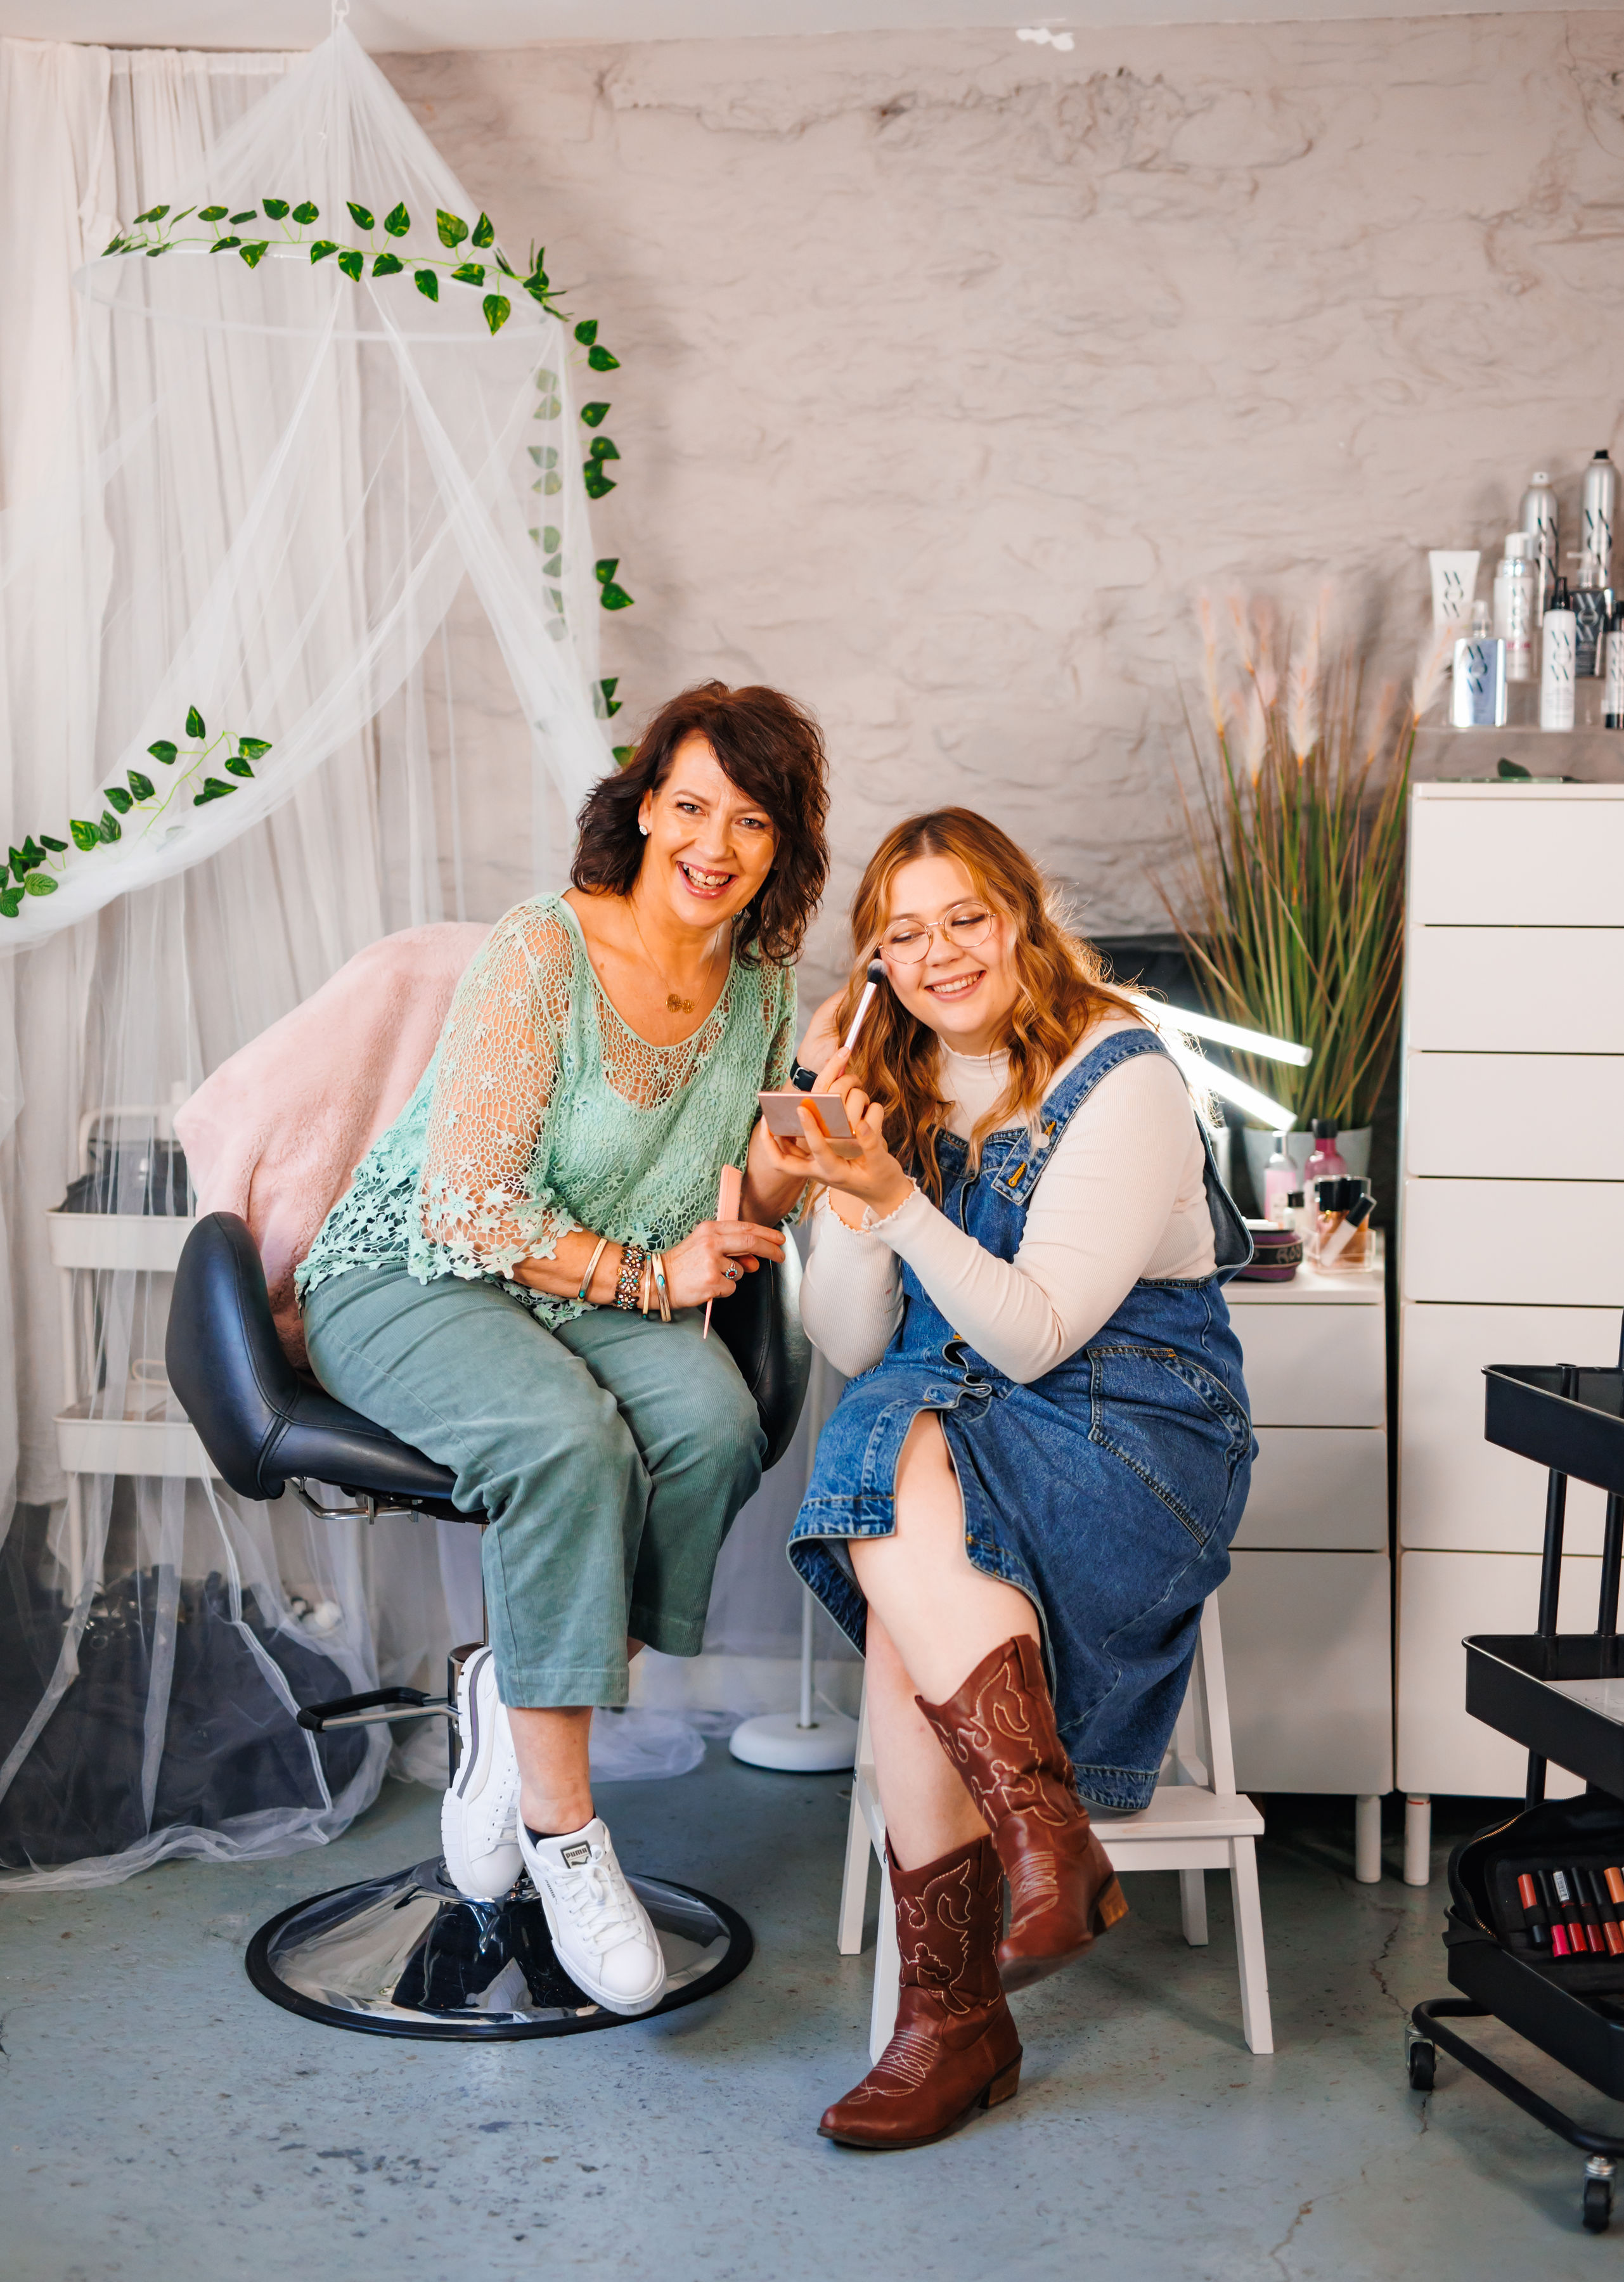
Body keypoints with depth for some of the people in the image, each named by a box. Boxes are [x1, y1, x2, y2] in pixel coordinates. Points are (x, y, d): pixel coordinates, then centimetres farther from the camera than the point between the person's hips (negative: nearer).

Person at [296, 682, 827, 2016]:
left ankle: (520, 1695, -9)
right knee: (570, 1437, -36)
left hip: (605, 1301, 5)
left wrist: (789, 1168, -9)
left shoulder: (762, 988, 5)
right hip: (409, 1286, -5)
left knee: (714, 1418, -30)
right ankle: (559, 1827, -22)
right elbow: (466, 1205, -18)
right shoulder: (544, 955, -15)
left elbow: (743, 1217, 13)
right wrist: (645, 1273, -17)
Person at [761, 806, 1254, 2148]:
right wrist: (845, 1204, -12)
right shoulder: (891, 1088, 10)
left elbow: (1035, 1336, -16)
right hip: (945, 1433, 5)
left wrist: (896, 1197, -26)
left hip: (1134, 1429, -4)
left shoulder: (1123, 1082, -8)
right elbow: (849, 1348, 5)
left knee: (900, 1523, -33)